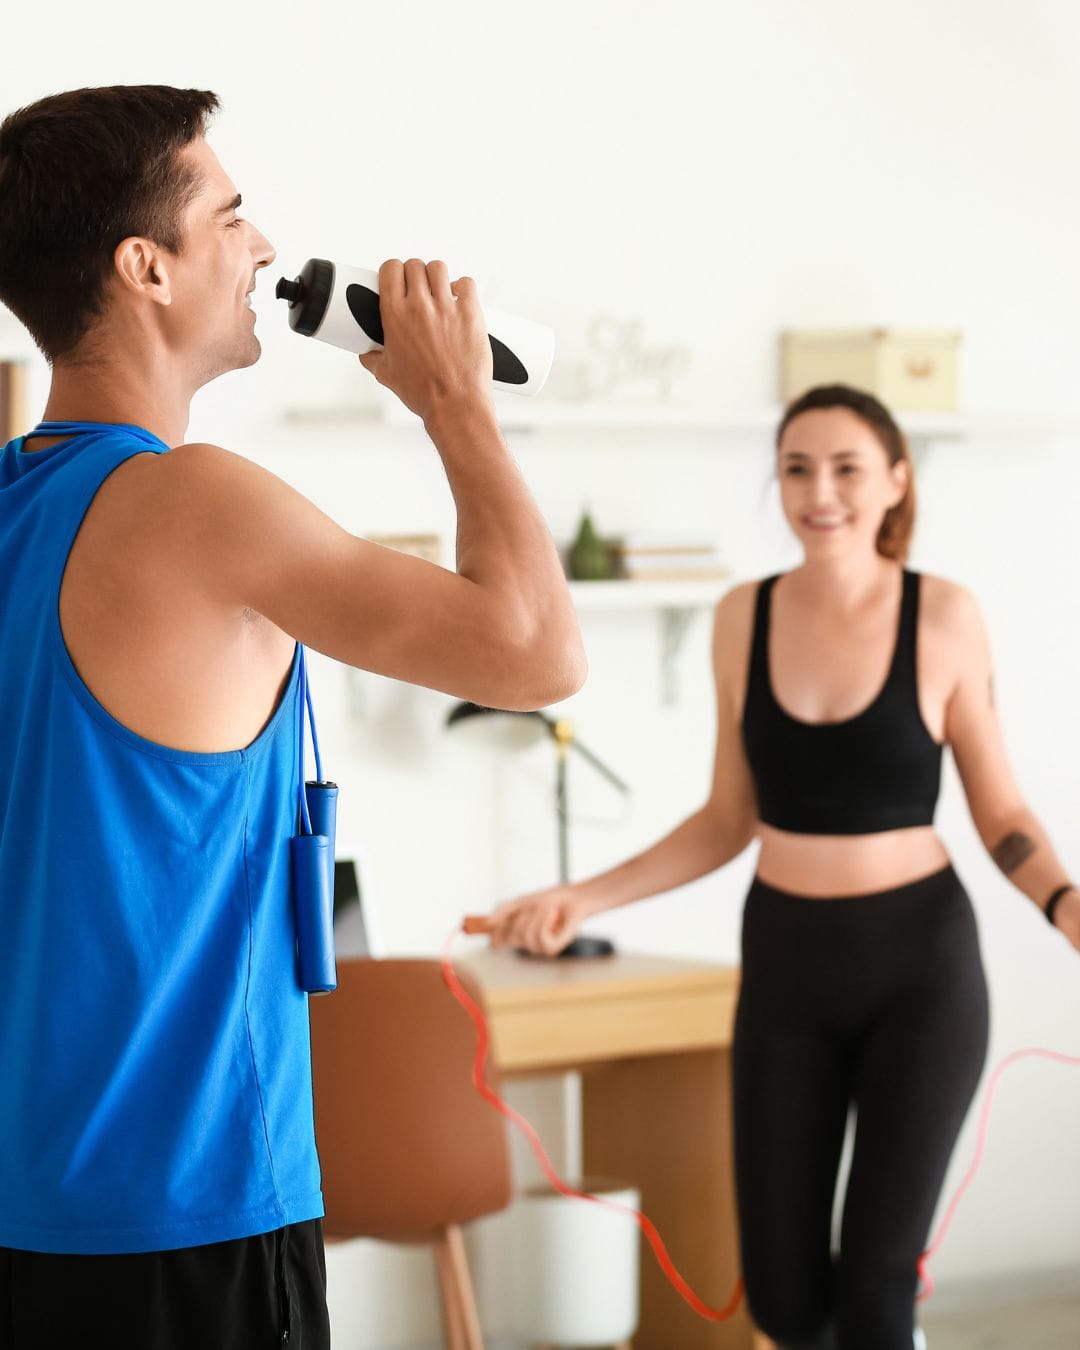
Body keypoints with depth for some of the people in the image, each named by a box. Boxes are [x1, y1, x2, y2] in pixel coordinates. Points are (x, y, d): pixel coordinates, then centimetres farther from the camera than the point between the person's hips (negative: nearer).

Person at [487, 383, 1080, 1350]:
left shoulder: (943, 617, -9)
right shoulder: (744, 617, -1)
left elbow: (1001, 812, -3)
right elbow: (728, 821, 7)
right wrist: (584, 899, -1)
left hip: (919, 963, -3)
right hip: (785, 964, 3)